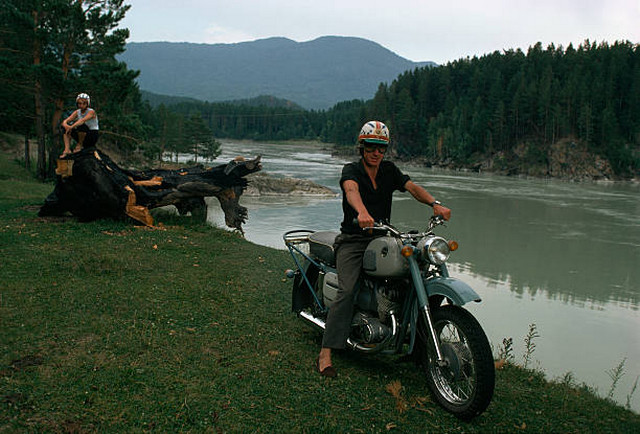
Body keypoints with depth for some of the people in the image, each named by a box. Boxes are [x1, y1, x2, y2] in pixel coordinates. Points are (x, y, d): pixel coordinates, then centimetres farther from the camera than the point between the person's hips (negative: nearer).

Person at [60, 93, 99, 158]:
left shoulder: (91, 112, -15)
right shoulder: (77, 112, 2)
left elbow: (83, 120, -35)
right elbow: (65, 121, -9)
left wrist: (71, 127, -44)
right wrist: (66, 126, -33)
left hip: (92, 136, -6)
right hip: (82, 136, 6)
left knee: (81, 125, -33)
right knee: (65, 126, -12)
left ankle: (80, 145, -11)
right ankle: (67, 149, -20)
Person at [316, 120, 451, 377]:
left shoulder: (389, 170, 12)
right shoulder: (351, 169, -4)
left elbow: (412, 187, -3)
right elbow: (351, 190, -27)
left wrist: (435, 204, -23)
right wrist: (362, 213, -50)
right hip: (353, 240, -5)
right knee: (347, 291, -22)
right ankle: (325, 355, -21)